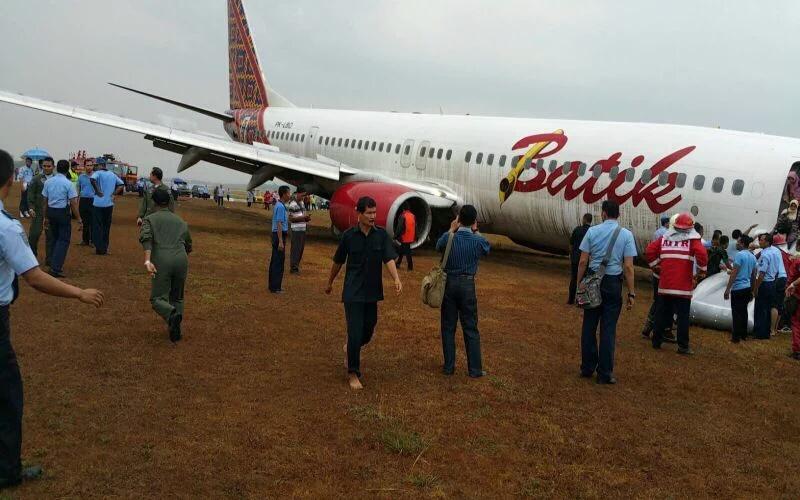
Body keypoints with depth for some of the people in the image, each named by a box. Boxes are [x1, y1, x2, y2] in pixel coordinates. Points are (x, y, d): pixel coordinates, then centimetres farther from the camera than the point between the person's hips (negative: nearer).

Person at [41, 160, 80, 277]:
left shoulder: (48, 182, 3)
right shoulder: (68, 183, -13)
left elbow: (45, 201, 9)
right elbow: (73, 203, -14)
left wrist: (46, 217, 18)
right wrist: (78, 218, -7)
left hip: (51, 211, 6)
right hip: (63, 212, -6)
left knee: (55, 237, 20)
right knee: (64, 240, 0)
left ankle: (54, 264, 28)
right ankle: (56, 268, -9)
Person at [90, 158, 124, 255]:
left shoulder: (98, 173, -6)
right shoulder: (112, 174, 10)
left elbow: (92, 179, -26)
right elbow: (121, 184, 11)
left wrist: (97, 191, -16)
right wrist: (114, 193, 5)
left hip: (98, 204, -5)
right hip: (109, 204, 5)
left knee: (97, 227, 4)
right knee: (106, 227, 13)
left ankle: (99, 248, 4)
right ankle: (105, 248, 17)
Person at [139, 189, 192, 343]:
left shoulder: (149, 219, 13)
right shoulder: (180, 221, 24)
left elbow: (146, 238, -8)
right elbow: (188, 245, 35)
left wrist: (147, 261, -18)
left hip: (161, 261, -3)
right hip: (181, 260, 3)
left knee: (158, 299, 3)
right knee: (177, 297, 20)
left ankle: (172, 314, -27)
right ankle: (175, 330, 11)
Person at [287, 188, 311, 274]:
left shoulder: (302, 202, 13)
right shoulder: (292, 204, -13)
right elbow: (290, 218, -15)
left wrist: (307, 217, 3)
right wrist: (302, 217, -20)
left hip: (303, 229, 8)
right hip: (296, 230, -8)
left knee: (301, 248, 12)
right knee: (296, 249, -4)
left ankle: (296, 265, 23)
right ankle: (293, 268, 3)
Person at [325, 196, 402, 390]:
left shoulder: (381, 234, -3)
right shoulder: (349, 235, -6)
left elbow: (389, 259, -13)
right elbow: (338, 262, 7)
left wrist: (396, 279, -30)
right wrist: (330, 283, 16)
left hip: (372, 292, 3)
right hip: (353, 292, -3)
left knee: (368, 331, 14)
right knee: (355, 332, -5)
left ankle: (350, 348, 46)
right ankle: (353, 374, 10)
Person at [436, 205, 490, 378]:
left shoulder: (449, 238, -8)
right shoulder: (479, 241, -10)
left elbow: (438, 246, 16)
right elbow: (487, 250, 14)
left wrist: (451, 230, 21)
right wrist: (476, 232, 18)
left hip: (449, 284, 1)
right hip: (468, 285, -1)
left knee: (448, 327, 10)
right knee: (470, 328, 7)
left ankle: (449, 367, 16)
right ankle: (475, 369, 12)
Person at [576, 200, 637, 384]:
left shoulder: (592, 231, -2)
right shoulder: (626, 234, -4)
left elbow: (583, 261, -4)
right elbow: (628, 267, -8)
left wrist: (580, 283, 5)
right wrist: (631, 293, -3)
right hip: (613, 283, -1)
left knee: (589, 326, 11)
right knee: (608, 328, 4)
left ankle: (587, 367, 19)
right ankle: (605, 373, 9)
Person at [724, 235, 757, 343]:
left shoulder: (739, 255, -14)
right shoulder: (752, 256, 11)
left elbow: (734, 273, -16)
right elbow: (754, 275, 17)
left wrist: (727, 289, -14)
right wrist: (752, 290, 25)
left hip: (738, 288, -8)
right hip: (747, 288, 8)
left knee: (737, 312, -3)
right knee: (743, 311, 15)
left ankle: (736, 337, -1)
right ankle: (744, 334, 22)